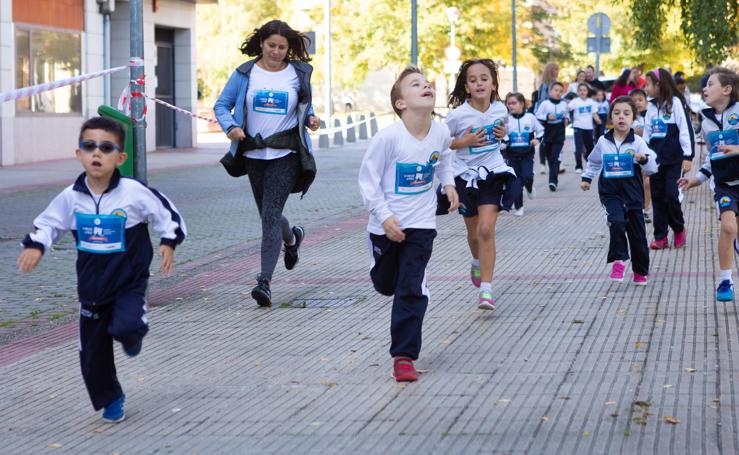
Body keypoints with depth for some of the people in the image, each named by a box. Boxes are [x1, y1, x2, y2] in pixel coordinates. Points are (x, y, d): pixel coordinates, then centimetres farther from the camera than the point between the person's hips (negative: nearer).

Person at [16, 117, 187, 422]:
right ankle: (109, 399, 33)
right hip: (92, 287, 3)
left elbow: (167, 213, -4)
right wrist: (35, 246, -10)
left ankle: (131, 338, 10)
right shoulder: (71, 197, -7)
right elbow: (48, 223, 7)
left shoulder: (134, 193, -16)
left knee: (127, 326, -29)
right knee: (93, 352, 9)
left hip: (129, 282, -3)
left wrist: (168, 243, -14)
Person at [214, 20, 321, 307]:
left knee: (271, 214, -14)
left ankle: (265, 281, -17)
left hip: (286, 155, -3)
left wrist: (311, 118, -5)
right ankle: (292, 238, 50)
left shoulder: (298, 74, 3)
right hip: (254, 154, 3)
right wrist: (230, 126, -14)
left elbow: (305, 107, 17)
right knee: (268, 215, 14)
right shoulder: (245, 73, 2)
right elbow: (222, 105, 5)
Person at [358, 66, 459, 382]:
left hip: (421, 225, 1)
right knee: (385, 284, 17)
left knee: (412, 290, -8)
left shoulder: (441, 133, -8)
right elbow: (368, 179, -13)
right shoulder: (389, 137, -21)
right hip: (387, 225, -1)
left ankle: (404, 355, -2)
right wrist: (384, 216, -19)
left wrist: (448, 182, 6)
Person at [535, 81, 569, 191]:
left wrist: (566, 119, 0)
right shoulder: (545, 104, -4)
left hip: (559, 136, 0)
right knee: (549, 157, 10)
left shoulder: (564, 105, 4)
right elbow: (537, 116, -6)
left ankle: (553, 180, -16)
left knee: (556, 157, -10)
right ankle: (554, 179, 25)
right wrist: (547, 117, -19)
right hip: (547, 135, 0)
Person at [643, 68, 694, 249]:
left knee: (671, 196, -9)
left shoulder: (675, 103, -7)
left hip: (674, 159, -6)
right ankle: (660, 237, 10)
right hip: (655, 158, 6)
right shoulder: (651, 107, 12)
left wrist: (688, 156, -13)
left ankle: (679, 229, 13)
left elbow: (686, 130, -9)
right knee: (657, 198, 5)